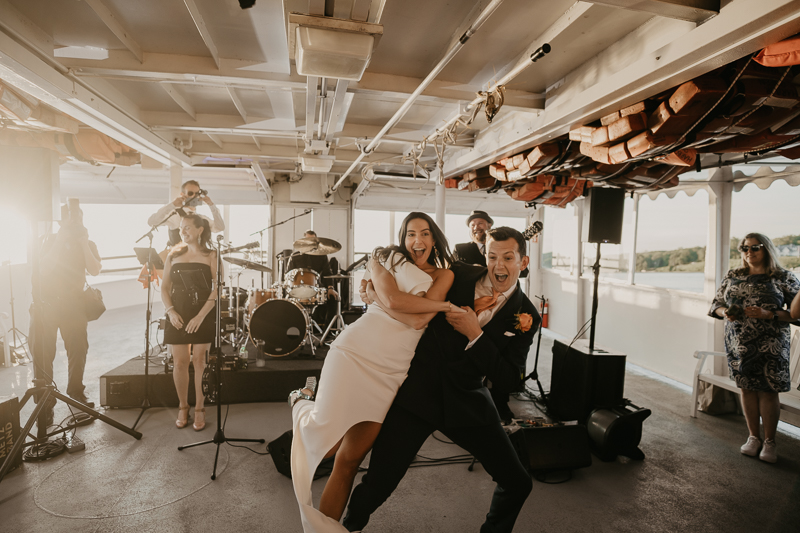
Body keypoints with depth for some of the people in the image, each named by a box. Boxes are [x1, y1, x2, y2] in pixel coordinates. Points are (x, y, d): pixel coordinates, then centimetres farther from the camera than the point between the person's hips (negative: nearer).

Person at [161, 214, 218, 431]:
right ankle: (182, 407, 21)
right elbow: (164, 287, 11)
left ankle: (199, 409, 12)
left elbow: (217, 289, -7)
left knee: (199, 360, 0)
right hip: (178, 315, 3)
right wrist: (170, 311, -6)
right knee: (179, 361, 4)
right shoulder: (174, 256, 11)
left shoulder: (210, 256, 0)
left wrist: (201, 316, -15)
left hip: (203, 315, -3)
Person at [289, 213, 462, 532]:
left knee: (349, 459, 5)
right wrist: (444, 306, -3)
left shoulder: (444, 275, 11)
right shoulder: (385, 259, 9)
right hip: (355, 350, -2)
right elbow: (392, 301, -12)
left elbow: (419, 320, -6)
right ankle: (304, 401, 26)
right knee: (327, 442, -7)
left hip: (391, 369, 2)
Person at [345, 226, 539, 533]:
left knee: (517, 484, 7)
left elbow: (510, 380, -8)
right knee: (379, 482, -1)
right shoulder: (458, 275, -4)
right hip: (417, 392, -1)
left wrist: (474, 334, -18)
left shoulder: (525, 316, -2)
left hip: (465, 402, 2)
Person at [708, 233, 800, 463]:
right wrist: (725, 312, -9)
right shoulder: (733, 276, 7)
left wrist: (769, 315, -20)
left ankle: (769, 441, 18)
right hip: (738, 343, 3)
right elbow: (716, 303, 12)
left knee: (767, 391, 2)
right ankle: (753, 437, 23)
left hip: (770, 345, -3)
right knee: (747, 388, 9)